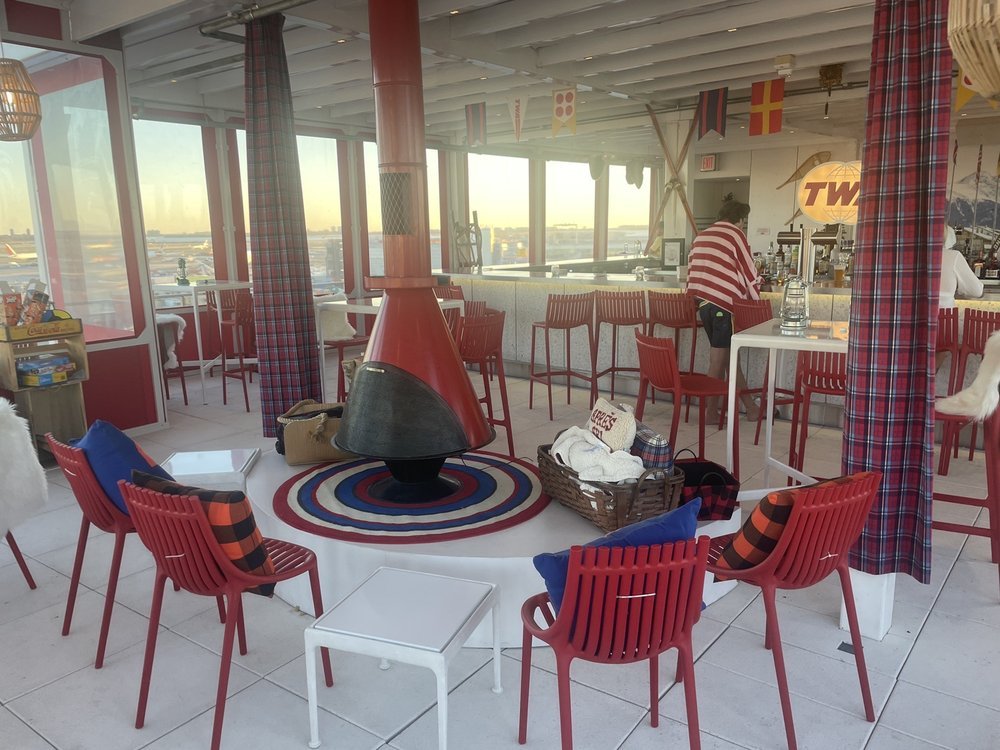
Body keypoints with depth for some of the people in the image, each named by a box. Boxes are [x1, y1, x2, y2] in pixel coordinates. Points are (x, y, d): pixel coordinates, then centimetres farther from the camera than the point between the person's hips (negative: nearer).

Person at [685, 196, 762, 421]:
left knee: (728, 355, 12)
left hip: (703, 303, 7)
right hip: (724, 303, -7)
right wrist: (757, 301, 9)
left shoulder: (700, 236, 19)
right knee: (719, 359, -1)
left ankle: (750, 406, 19)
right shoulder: (735, 235, -1)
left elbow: (691, 269, 19)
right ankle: (711, 411, 4)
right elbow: (748, 272, -1)